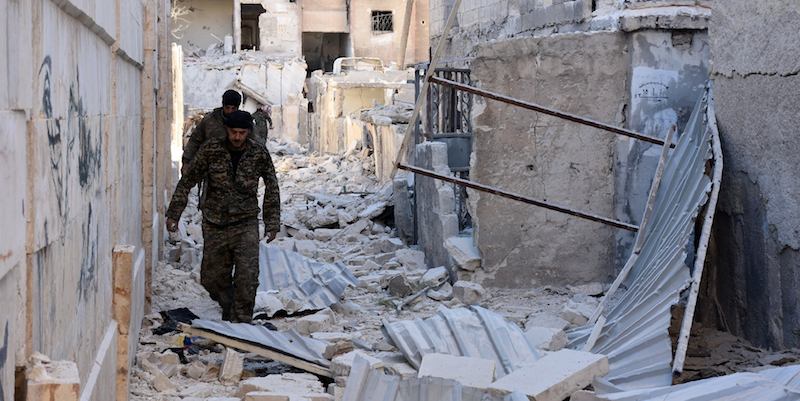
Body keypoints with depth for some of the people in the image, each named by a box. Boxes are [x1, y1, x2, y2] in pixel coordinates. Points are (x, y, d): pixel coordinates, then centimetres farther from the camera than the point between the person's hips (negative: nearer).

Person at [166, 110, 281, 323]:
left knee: (247, 277, -15)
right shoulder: (211, 149, -6)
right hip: (215, 225, 1)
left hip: (245, 224, -1)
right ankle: (229, 307, 35)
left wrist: (272, 223, 8)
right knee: (212, 278, 7)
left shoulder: (259, 154, -5)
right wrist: (174, 213, 2)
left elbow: (272, 189, 8)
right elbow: (187, 181, 3)